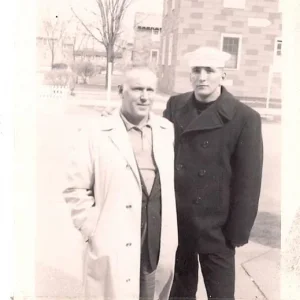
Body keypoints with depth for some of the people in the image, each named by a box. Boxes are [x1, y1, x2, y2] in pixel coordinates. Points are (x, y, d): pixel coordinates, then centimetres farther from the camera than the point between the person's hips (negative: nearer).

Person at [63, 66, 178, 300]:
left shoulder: (168, 131, 2)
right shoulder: (98, 135, -8)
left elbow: (174, 179, 9)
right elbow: (76, 189, -5)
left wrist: (170, 231, 7)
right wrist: (92, 231, -8)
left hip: (159, 246, 4)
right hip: (114, 248, -3)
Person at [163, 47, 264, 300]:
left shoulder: (245, 118, -12)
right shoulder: (175, 106, 0)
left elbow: (248, 182, -10)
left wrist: (238, 232, -9)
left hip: (216, 228, -3)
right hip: (175, 222, 4)